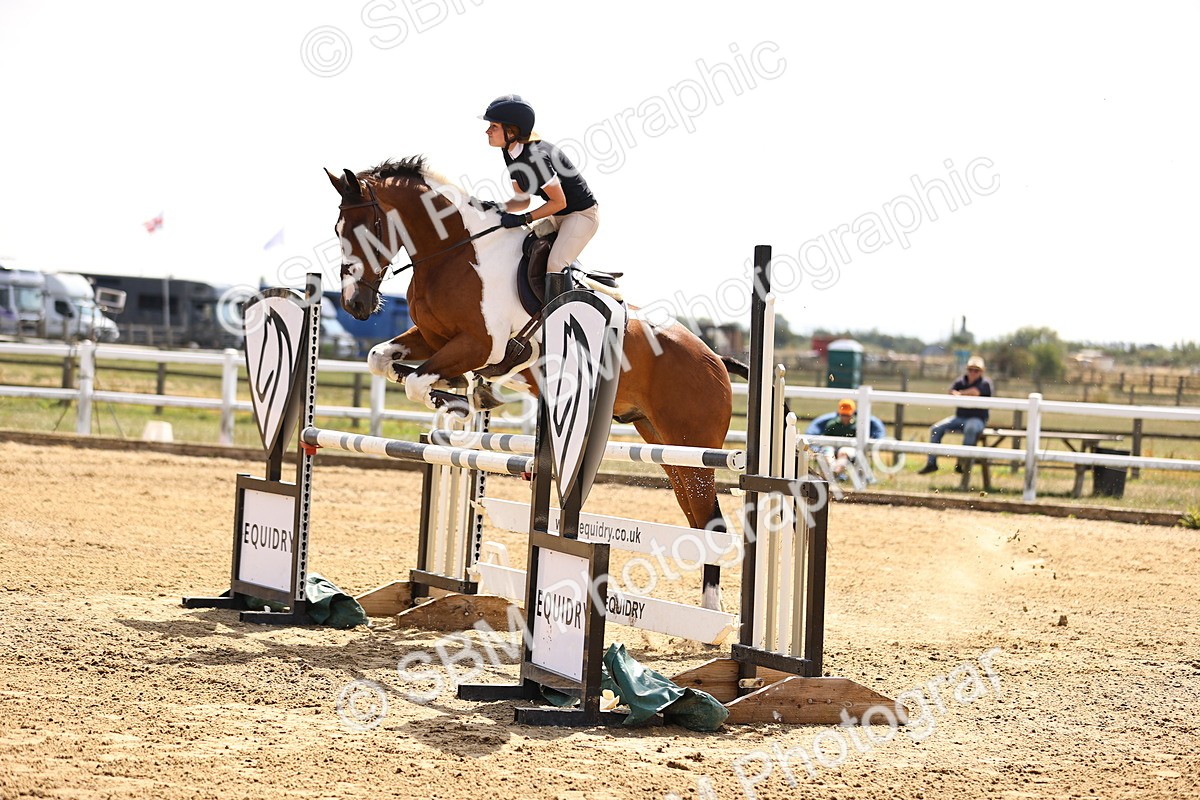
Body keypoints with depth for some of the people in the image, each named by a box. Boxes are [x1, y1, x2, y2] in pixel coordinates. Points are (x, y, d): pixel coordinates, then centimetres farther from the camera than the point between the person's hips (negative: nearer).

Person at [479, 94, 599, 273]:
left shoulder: (535, 156, -28)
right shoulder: (510, 154, 0)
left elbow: (559, 202, -22)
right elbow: (523, 200, 8)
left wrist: (523, 219, -23)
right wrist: (500, 208, -11)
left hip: (583, 214, -10)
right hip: (557, 217, 10)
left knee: (555, 265, -23)